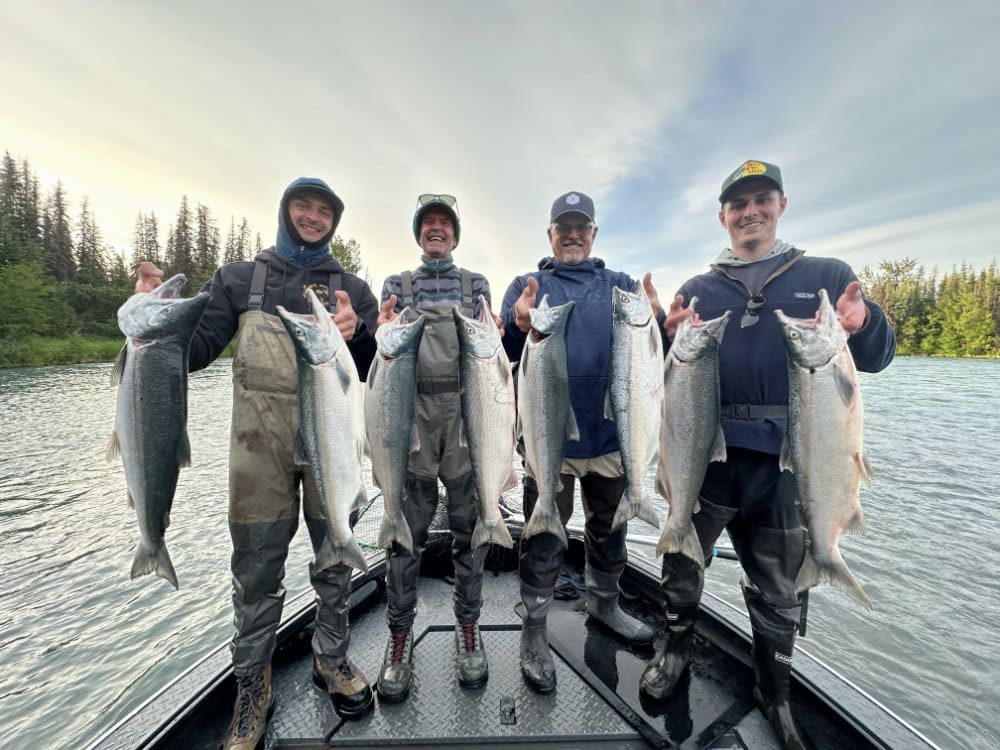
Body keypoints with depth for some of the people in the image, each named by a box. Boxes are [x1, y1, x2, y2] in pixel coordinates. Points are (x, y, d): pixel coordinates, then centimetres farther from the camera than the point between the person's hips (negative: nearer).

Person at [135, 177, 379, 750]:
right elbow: (197, 351, 7)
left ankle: (332, 658, 35)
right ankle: (253, 687, 29)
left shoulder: (353, 289, 9)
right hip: (261, 441, 0)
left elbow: (375, 371, 2)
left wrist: (358, 335, -17)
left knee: (336, 555, 11)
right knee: (257, 566, 7)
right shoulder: (239, 279, 11)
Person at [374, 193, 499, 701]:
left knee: (470, 526, 8)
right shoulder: (397, 284, 15)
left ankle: (468, 625, 26)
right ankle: (400, 633, 23)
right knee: (406, 531, 5)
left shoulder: (475, 283, 15)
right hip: (413, 413, 0)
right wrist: (383, 331, -15)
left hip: (468, 411, 1)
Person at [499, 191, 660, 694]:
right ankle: (534, 634, 26)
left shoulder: (619, 286, 10)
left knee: (610, 532, 20)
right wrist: (519, 327, -33)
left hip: (611, 434, 4)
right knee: (543, 542, 5)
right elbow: (505, 350, -9)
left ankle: (604, 604, 44)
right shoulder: (527, 285, 4)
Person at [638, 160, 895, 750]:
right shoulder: (697, 290, 9)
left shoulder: (828, 275, 8)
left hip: (786, 461, 0)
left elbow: (876, 356, 3)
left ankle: (775, 694, 40)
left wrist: (864, 326, -19)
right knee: (682, 562, 11)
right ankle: (677, 649, 39)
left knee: (777, 587, 15)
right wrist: (673, 339, -15)